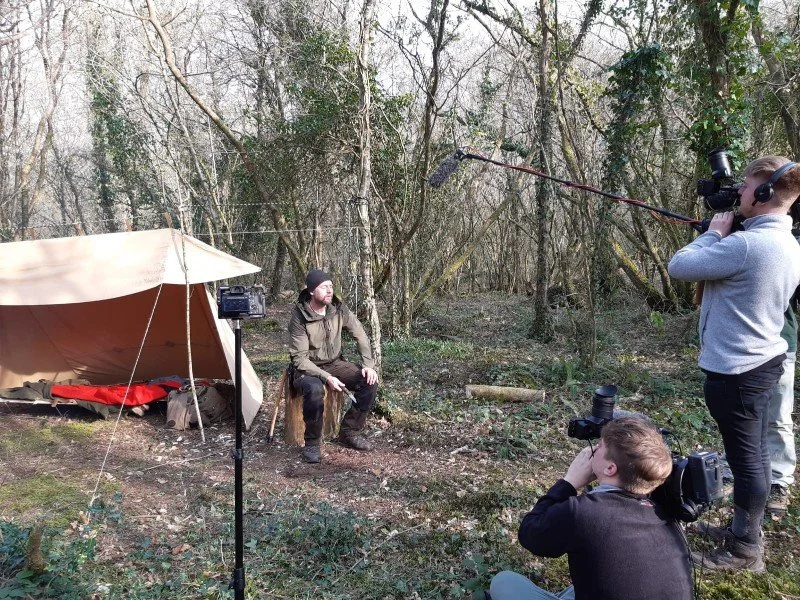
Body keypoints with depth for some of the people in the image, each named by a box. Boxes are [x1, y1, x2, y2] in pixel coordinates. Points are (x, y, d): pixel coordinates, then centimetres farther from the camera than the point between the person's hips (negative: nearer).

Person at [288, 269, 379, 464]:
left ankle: (349, 432, 1)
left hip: (334, 363, 5)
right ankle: (312, 443, -16)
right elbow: (300, 358, -22)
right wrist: (326, 377, -32)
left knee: (369, 381, -17)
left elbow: (360, 335, 0)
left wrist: (368, 365, -11)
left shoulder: (338, 309, -9)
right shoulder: (299, 318, -22)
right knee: (315, 389, -39)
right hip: (307, 368, -5)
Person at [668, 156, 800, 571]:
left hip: (734, 369, -10)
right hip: (763, 361, 10)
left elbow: (678, 266, -17)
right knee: (753, 453, 19)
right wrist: (724, 237, 7)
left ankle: (745, 549, 16)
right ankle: (745, 529, 35)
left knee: (744, 457, 2)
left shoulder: (745, 243, -24)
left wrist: (713, 233, -4)